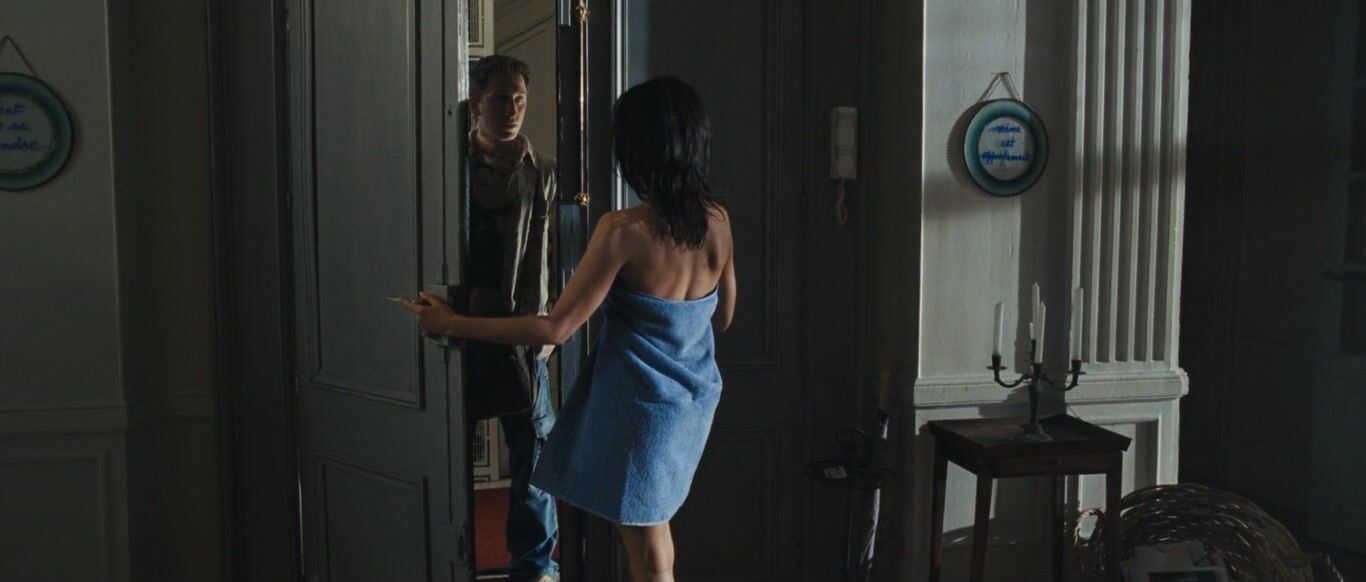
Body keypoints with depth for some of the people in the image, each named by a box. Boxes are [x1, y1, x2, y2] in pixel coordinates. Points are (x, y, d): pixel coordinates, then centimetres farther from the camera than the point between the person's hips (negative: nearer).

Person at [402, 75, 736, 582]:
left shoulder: (624, 230, -23)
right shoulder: (718, 219, -4)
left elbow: (556, 328, -21)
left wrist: (451, 324, -14)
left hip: (640, 403, -6)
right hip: (694, 398, 6)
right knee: (653, 529, 24)